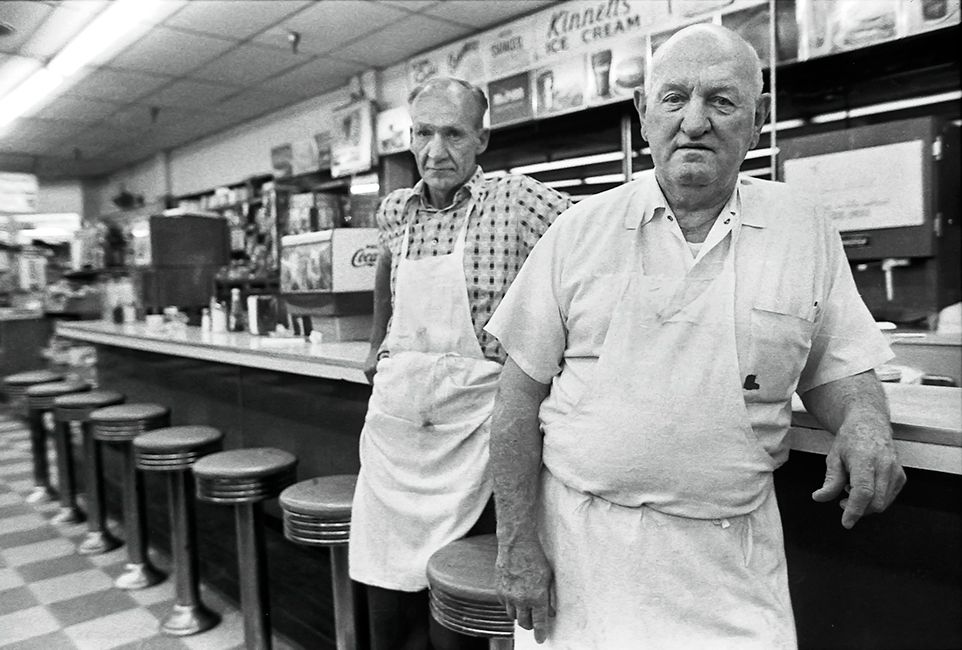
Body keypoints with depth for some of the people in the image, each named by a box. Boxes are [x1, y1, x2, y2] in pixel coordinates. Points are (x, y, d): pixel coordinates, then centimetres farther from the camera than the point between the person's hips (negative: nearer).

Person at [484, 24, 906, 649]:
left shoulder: (807, 233, 0)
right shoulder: (581, 229, -4)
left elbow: (837, 373, 8)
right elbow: (521, 391, -3)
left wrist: (866, 424, -15)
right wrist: (516, 540, -6)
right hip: (578, 539, 0)